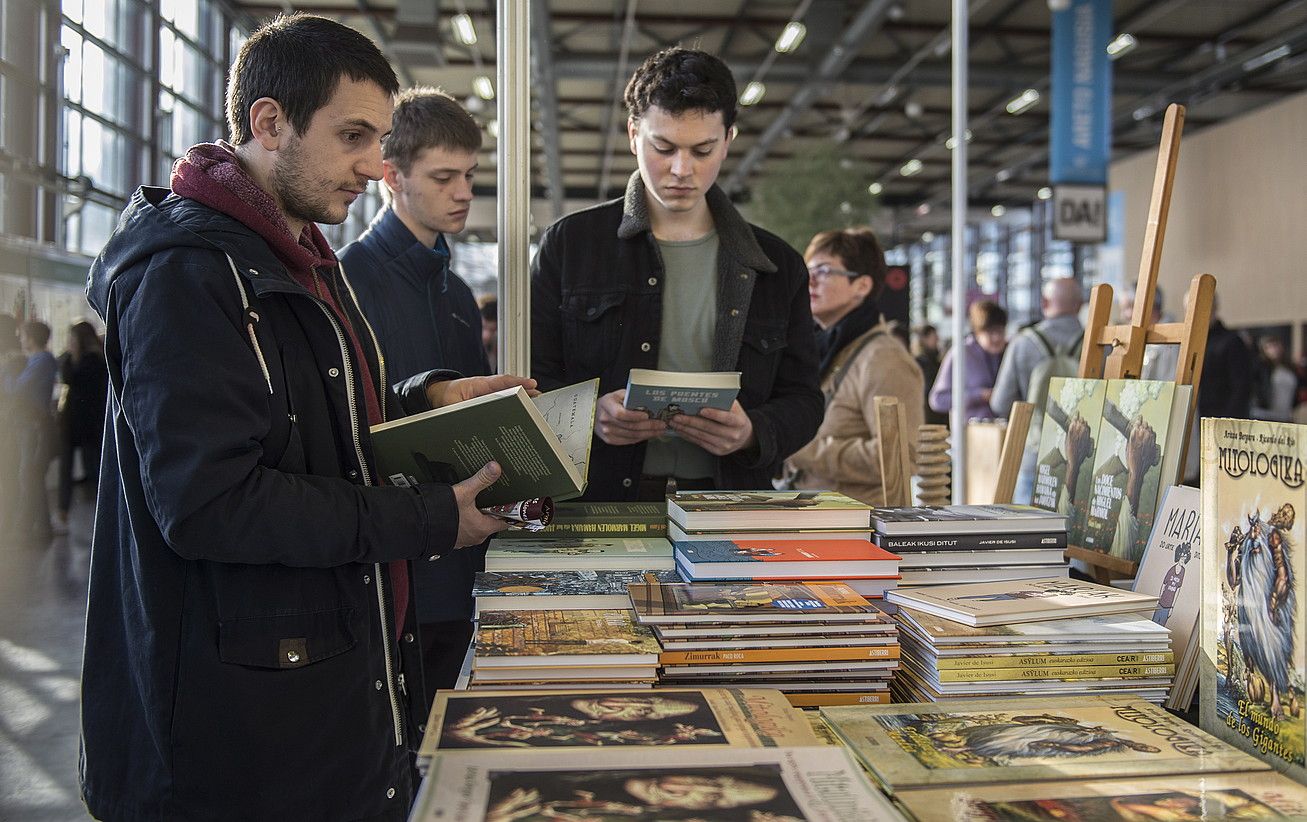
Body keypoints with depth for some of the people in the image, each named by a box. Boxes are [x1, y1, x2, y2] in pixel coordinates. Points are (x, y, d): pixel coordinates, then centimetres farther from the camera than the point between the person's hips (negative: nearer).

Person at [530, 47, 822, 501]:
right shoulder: (568, 244, 8)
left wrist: (752, 433, -8)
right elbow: (529, 380, 8)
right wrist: (589, 414, -13)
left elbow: (802, 399, 14)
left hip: (726, 506, 1)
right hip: (597, 506, -1)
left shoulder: (777, 265, 13)